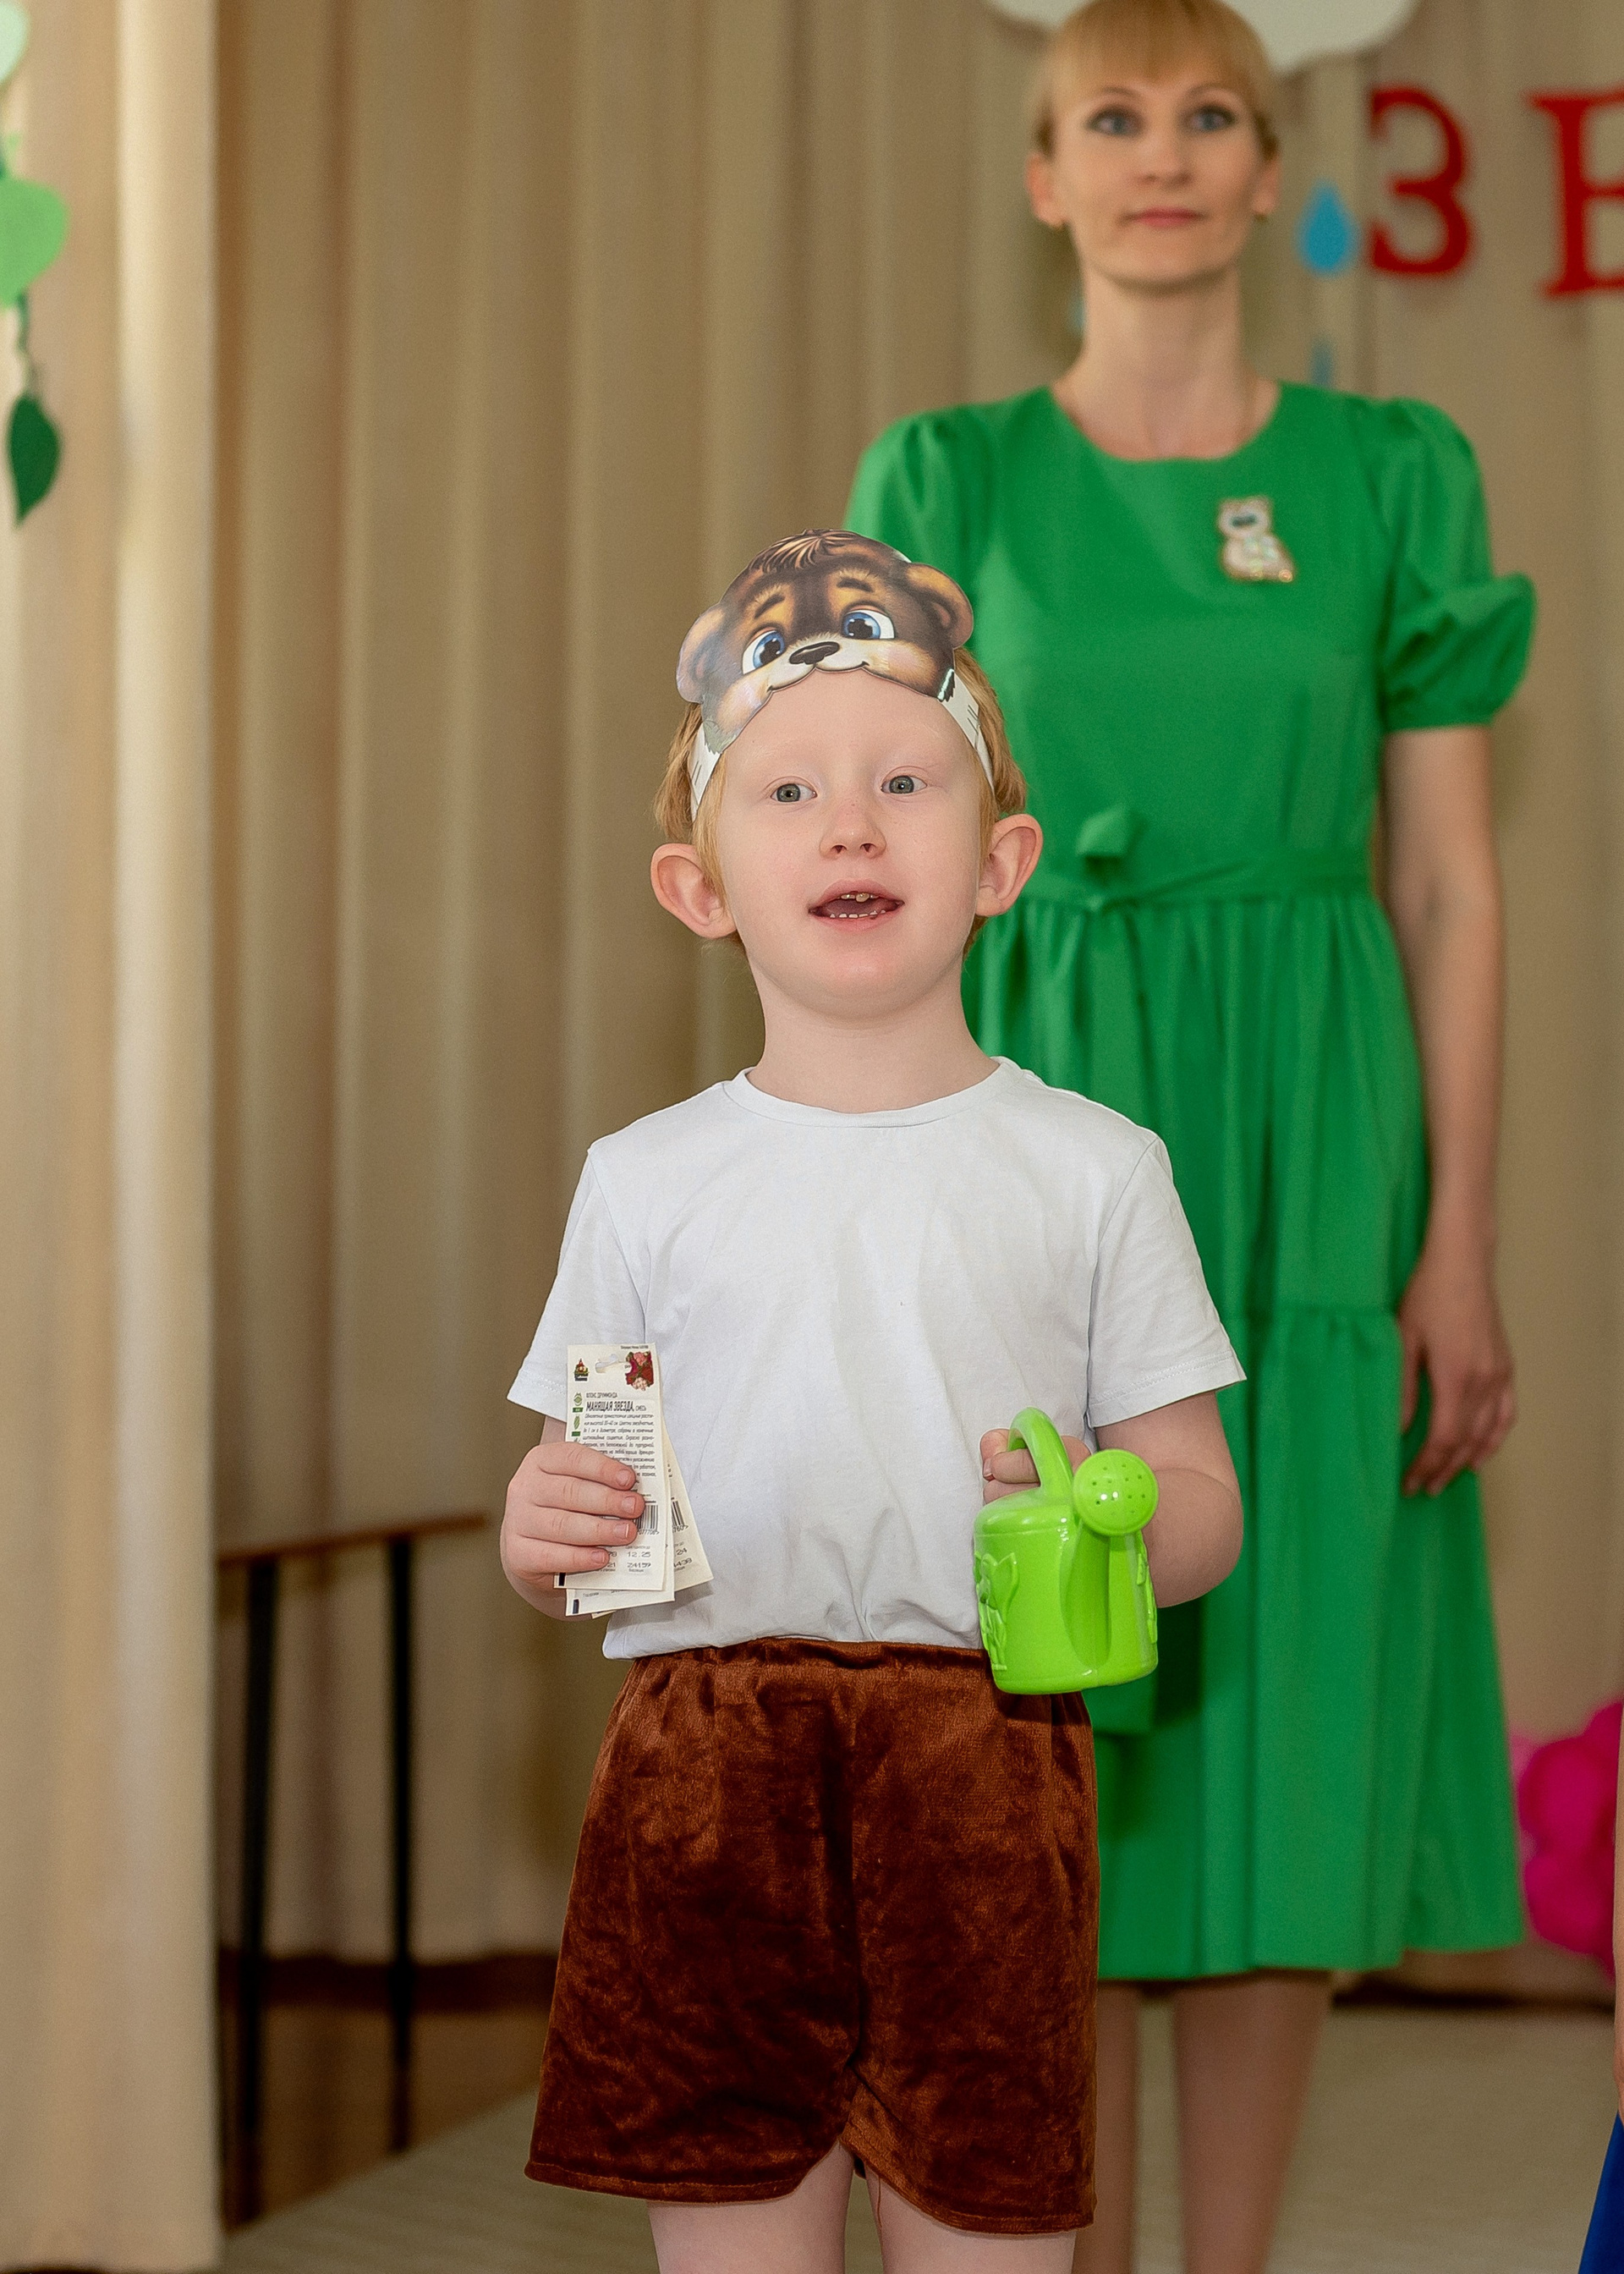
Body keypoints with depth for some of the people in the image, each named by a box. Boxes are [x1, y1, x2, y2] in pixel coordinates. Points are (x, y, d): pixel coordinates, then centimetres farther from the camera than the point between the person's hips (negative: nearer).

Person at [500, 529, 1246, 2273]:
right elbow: (568, 1492, 14)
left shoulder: (1089, 1171, 6)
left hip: (981, 1756, -1)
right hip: (704, 1777, 1)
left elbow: (1200, 1499, 7)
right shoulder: (648, 1182, 10)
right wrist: (539, 1530, -9)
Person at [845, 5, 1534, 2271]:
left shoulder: (1391, 476, 5)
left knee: (1282, 1724, 2)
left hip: (1306, 1149, 0)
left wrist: (1460, 1244, -4)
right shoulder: (949, 487, 5)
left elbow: (1453, 889, 3)